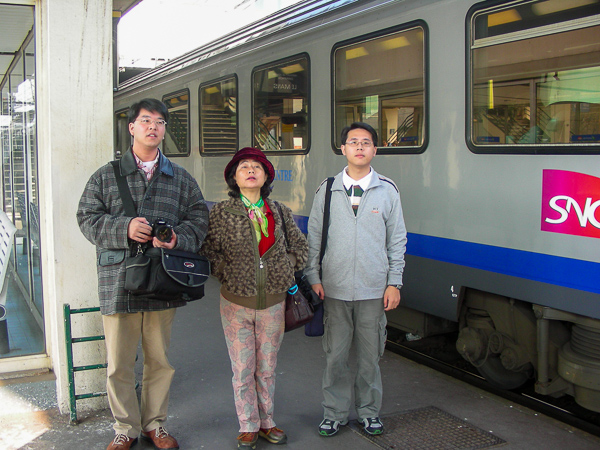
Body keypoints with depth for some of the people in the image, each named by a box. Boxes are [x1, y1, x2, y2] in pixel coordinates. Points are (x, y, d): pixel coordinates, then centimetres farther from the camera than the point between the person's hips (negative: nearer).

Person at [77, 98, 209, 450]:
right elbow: (88, 218, 1)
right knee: (119, 364, 5)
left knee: (160, 359, 12)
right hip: (119, 282, -2)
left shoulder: (181, 178, 12)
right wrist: (124, 229, -16)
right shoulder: (105, 176, 7)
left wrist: (179, 237, -13)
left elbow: (199, 217, 7)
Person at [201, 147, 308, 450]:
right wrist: (229, 276, -10)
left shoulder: (280, 213, 3)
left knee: (267, 368, 14)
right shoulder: (221, 213, -5)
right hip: (236, 303, -2)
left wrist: (284, 270, 2)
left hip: (272, 303, 2)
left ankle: (266, 422, 30)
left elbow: (300, 248, 13)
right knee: (243, 369, 7)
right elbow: (208, 251, -3)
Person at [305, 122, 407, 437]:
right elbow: (314, 237, 7)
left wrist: (394, 283, 2)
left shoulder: (387, 190, 4)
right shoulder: (327, 190, 4)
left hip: (374, 290, 0)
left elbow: (397, 240, 6)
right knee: (334, 355, 6)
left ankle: (369, 411, 27)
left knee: (369, 354, 9)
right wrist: (313, 278, 1)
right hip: (334, 289, 0)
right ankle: (335, 412, 23)